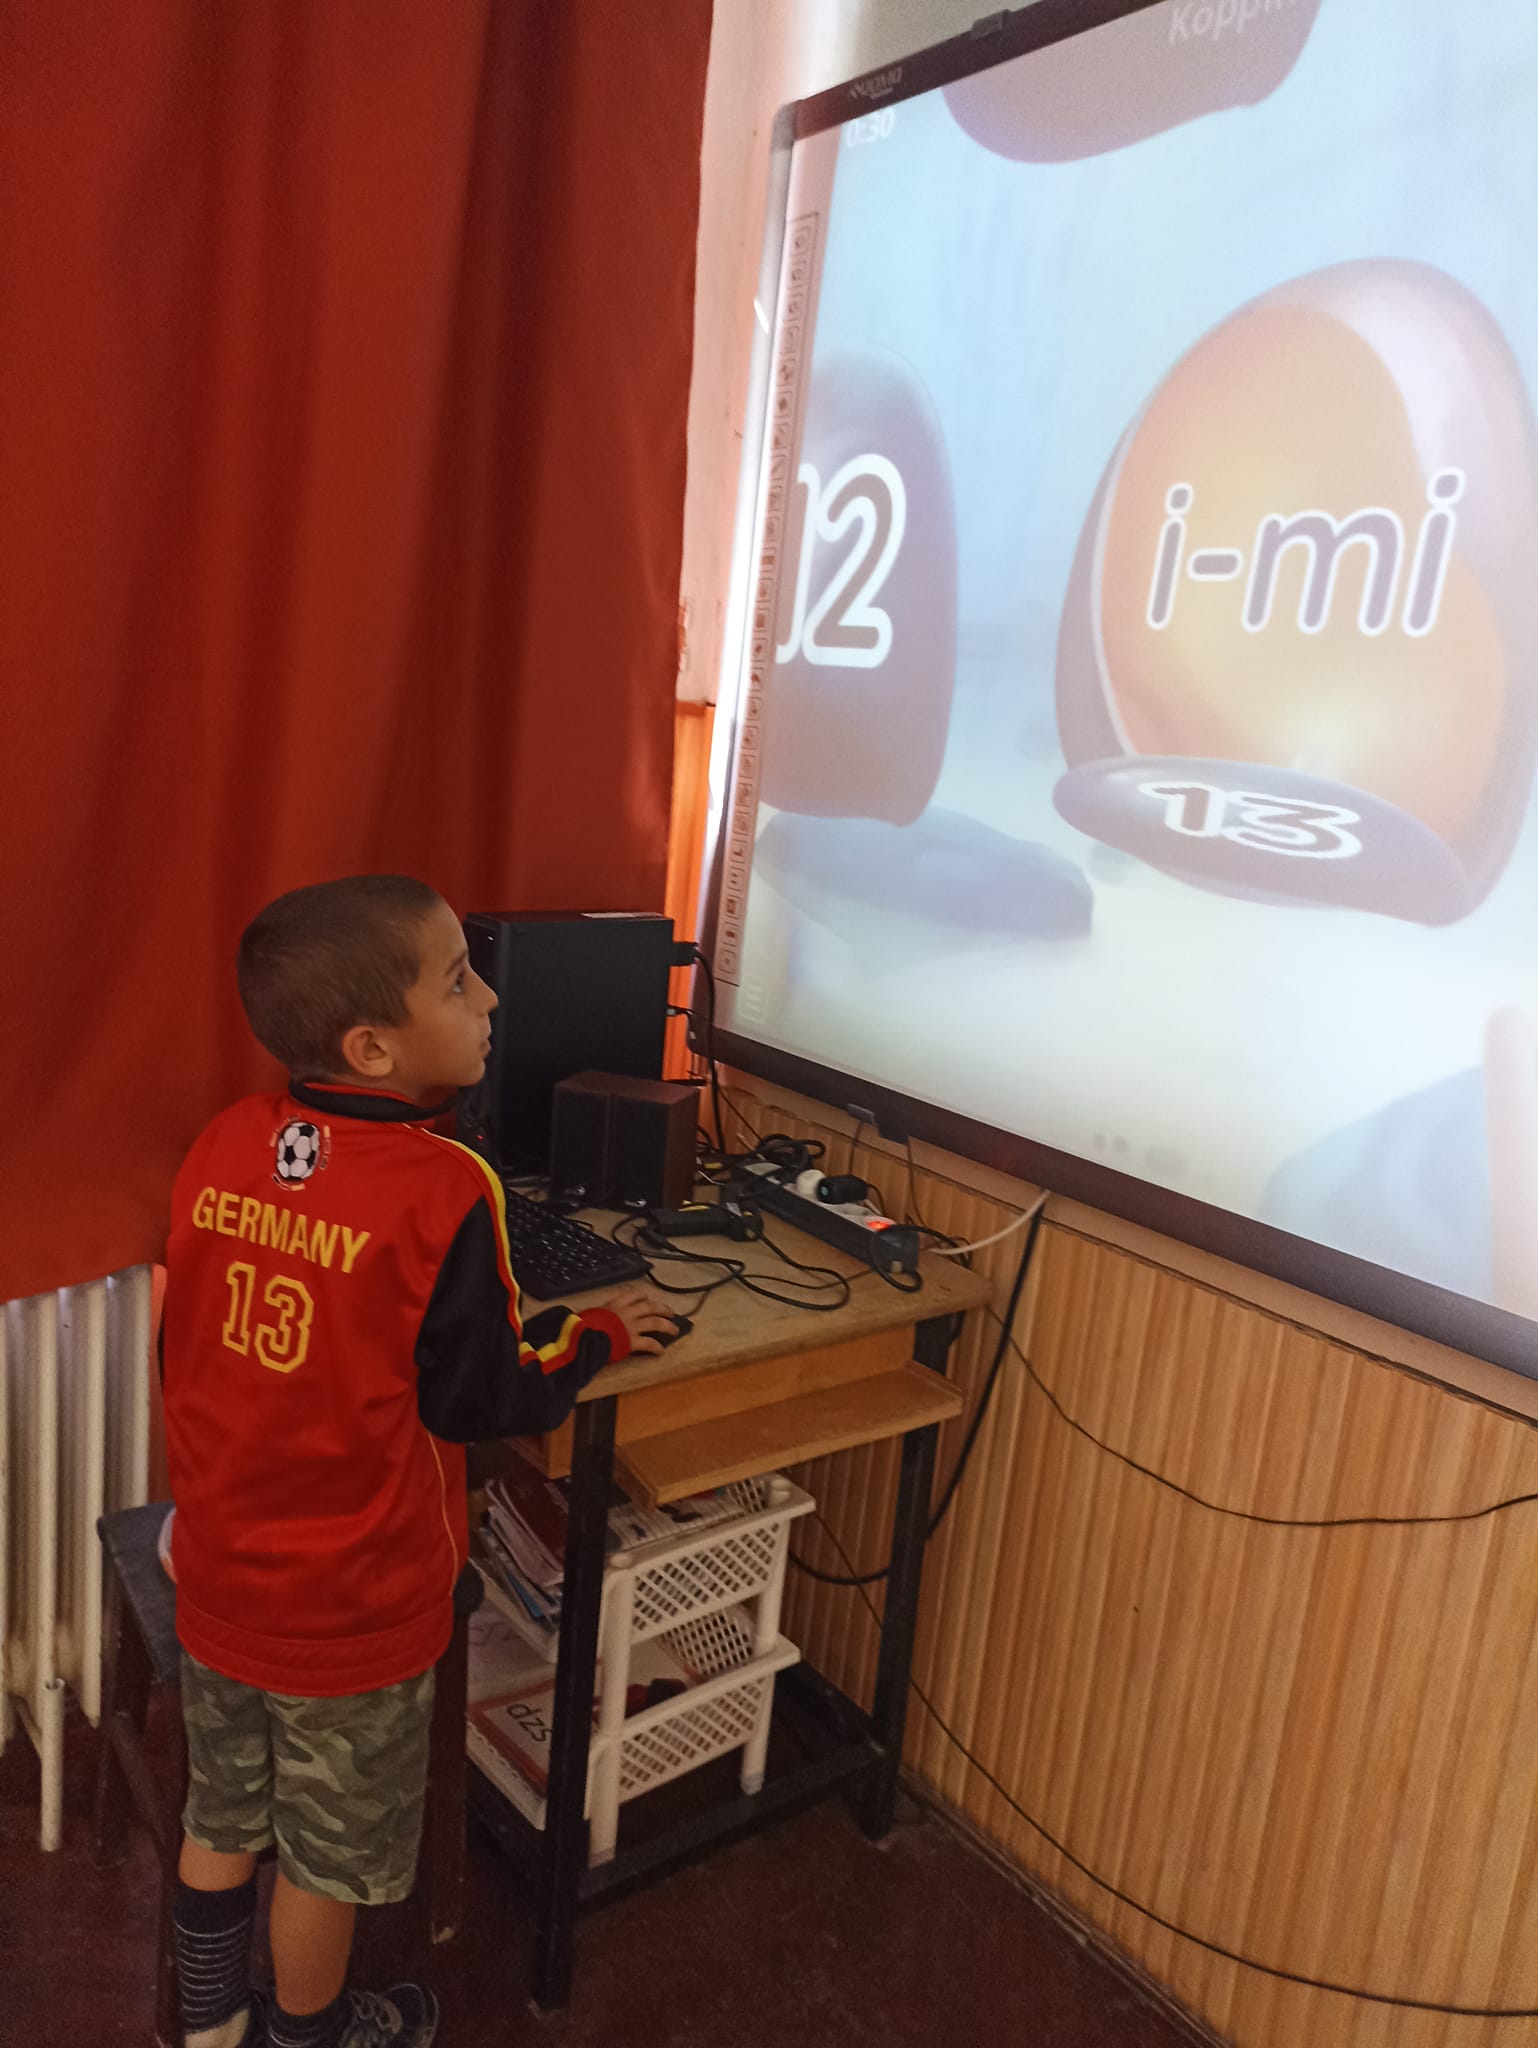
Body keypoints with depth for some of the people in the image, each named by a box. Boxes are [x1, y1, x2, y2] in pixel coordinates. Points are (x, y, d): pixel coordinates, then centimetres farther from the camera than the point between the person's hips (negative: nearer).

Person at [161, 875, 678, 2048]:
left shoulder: (222, 1146, -9)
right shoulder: (440, 1191, -27)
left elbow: (190, 1346, 5)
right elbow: (488, 1399, -17)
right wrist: (600, 1334, -2)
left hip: (218, 1584, 6)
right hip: (350, 1612, -5)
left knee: (222, 1819, 28)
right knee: (329, 1857, 20)